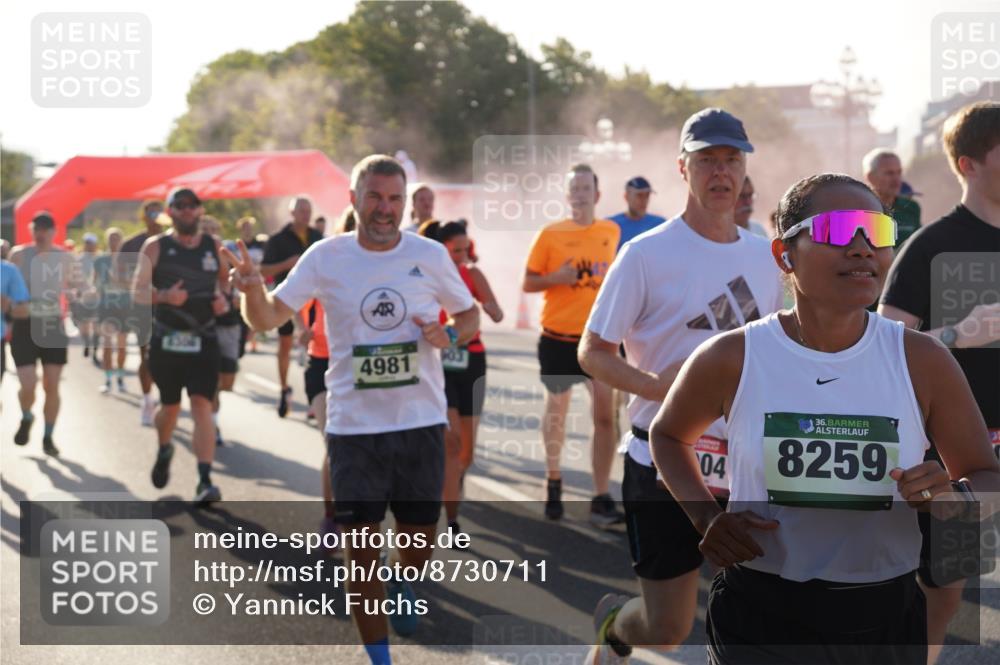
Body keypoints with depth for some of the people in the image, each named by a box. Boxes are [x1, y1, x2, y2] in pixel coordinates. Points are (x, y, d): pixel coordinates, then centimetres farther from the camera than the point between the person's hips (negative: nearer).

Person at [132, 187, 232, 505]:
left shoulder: (214, 246, 5)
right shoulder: (156, 247, -2)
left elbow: (225, 277, 22)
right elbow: (138, 291, -5)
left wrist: (223, 297, 1)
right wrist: (163, 296, -25)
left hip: (203, 340, 0)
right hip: (166, 340, 0)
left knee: (202, 406, -12)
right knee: (170, 406, 14)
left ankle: (205, 482, -17)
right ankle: (164, 450, 47)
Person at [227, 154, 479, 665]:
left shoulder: (430, 255, -2)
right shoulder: (326, 257, -4)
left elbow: (470, 316, 10)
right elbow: (267, 320, -4)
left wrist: (450, 336, -12)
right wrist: (253, 288, -26)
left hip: (422, 421, 1)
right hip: (354, 426, -1)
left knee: (419, 544, 10)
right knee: (361, 546, 1)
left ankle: (400, 585, 47)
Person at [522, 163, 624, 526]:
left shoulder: (611, 232, 5)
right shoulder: (550, 234, -4)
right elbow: (527, 283, -2)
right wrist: (556, 278, -19)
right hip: (558, 339, -1)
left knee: (605, 414, -10)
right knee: (556, 412, 13)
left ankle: (601, 499, -6)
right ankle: (553, 480, 36)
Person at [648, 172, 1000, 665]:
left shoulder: (922, 362, -4)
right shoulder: (730, 360, -7)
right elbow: (668, 435, 12)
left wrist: (956, 496, -18)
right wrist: (705, 517, -5)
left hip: (887, 621, 2)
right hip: (758, 621, -2)